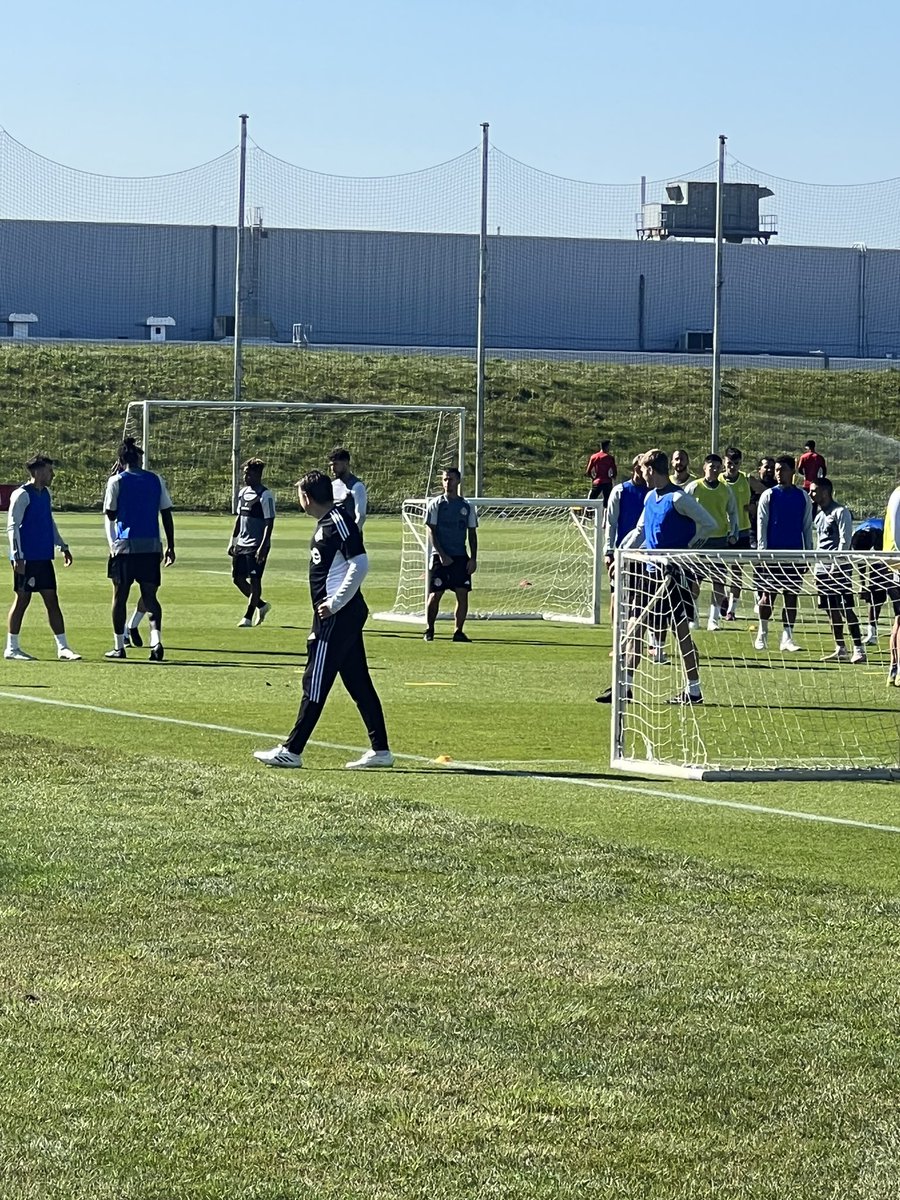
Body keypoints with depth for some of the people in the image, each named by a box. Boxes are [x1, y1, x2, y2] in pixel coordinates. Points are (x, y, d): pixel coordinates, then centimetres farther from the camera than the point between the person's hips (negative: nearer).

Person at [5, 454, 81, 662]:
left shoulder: (45, 494, 14)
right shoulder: (22, 495, -10)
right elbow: (12, 526, -13)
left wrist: (62, 547, 22)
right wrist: (18, 557, -17)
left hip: (43, 558, 8)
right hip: (27, 559, -8)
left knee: (52, 601, 5)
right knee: (22, 600, -1)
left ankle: (62, 648, 6)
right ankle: (12, 648, 8)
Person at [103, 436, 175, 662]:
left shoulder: (116, 481, -4)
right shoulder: (155, 480, 6)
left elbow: (111, 514, -2)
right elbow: (167, 514, 6)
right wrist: (170, 546, 11)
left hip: (125, 545, -2)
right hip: (151, 546, 2)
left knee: (120, 595, 10)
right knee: (149, 595, 4)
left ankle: (119, 647, 14)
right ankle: (156, 641, -18)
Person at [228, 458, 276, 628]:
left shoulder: (265, 496, -13)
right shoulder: (243, 492, 10)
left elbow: (269, 523, -15)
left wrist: (263, 547, -20)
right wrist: (233, 540, 15)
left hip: (257, 545, -8)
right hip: (242, 544, 8)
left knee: (254, 580, -5)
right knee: (238, 578, 8)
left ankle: (248, 617, 2)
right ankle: (261, 605, 26)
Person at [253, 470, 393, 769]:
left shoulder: (337, 521, -15)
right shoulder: (326, 522, 15)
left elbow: (360, 563, -22)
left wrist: (334, 603, -20)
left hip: (337, 617, -10)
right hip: (344, 616, 10)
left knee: (315, 683, -5)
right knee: (358, 683, 11)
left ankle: (291, 751, -2)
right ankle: (380, 750, 13)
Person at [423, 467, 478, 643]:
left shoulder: (467, 506, 9)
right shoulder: (436, 504, 1)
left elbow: (472, 534, 12)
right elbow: (431, 531, -3)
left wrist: (473, 559, 2)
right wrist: (442, 555, -13)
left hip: (461, 557, 3)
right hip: (440, 556, -3)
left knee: (463, 594, -3)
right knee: (435, 595, -4)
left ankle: (458, 631, 5)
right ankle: (429, 630, 8)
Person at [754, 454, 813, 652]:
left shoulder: (803, 497, 7)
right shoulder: (768, 496, 2)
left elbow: (807, 526, 10)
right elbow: (761, 524, 1)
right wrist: (763, 551, -7)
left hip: (795, 553, 2)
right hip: (772, 552, -2)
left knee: (792, 596, 1)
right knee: (768, 595, 2)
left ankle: (787, 637, 3)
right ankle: (762, 633, 18)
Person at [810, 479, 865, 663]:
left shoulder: (840, 512, -7)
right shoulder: (818, 514, 18)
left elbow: (845, 540, -13)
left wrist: (836, 565, -18)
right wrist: (816, 564, 15)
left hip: (839, 567, -8)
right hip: (822, 569, 8)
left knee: (846, 609, -11)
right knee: (831, 610, 8)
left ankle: (858, 649, -12)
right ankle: (840, 649, 13)